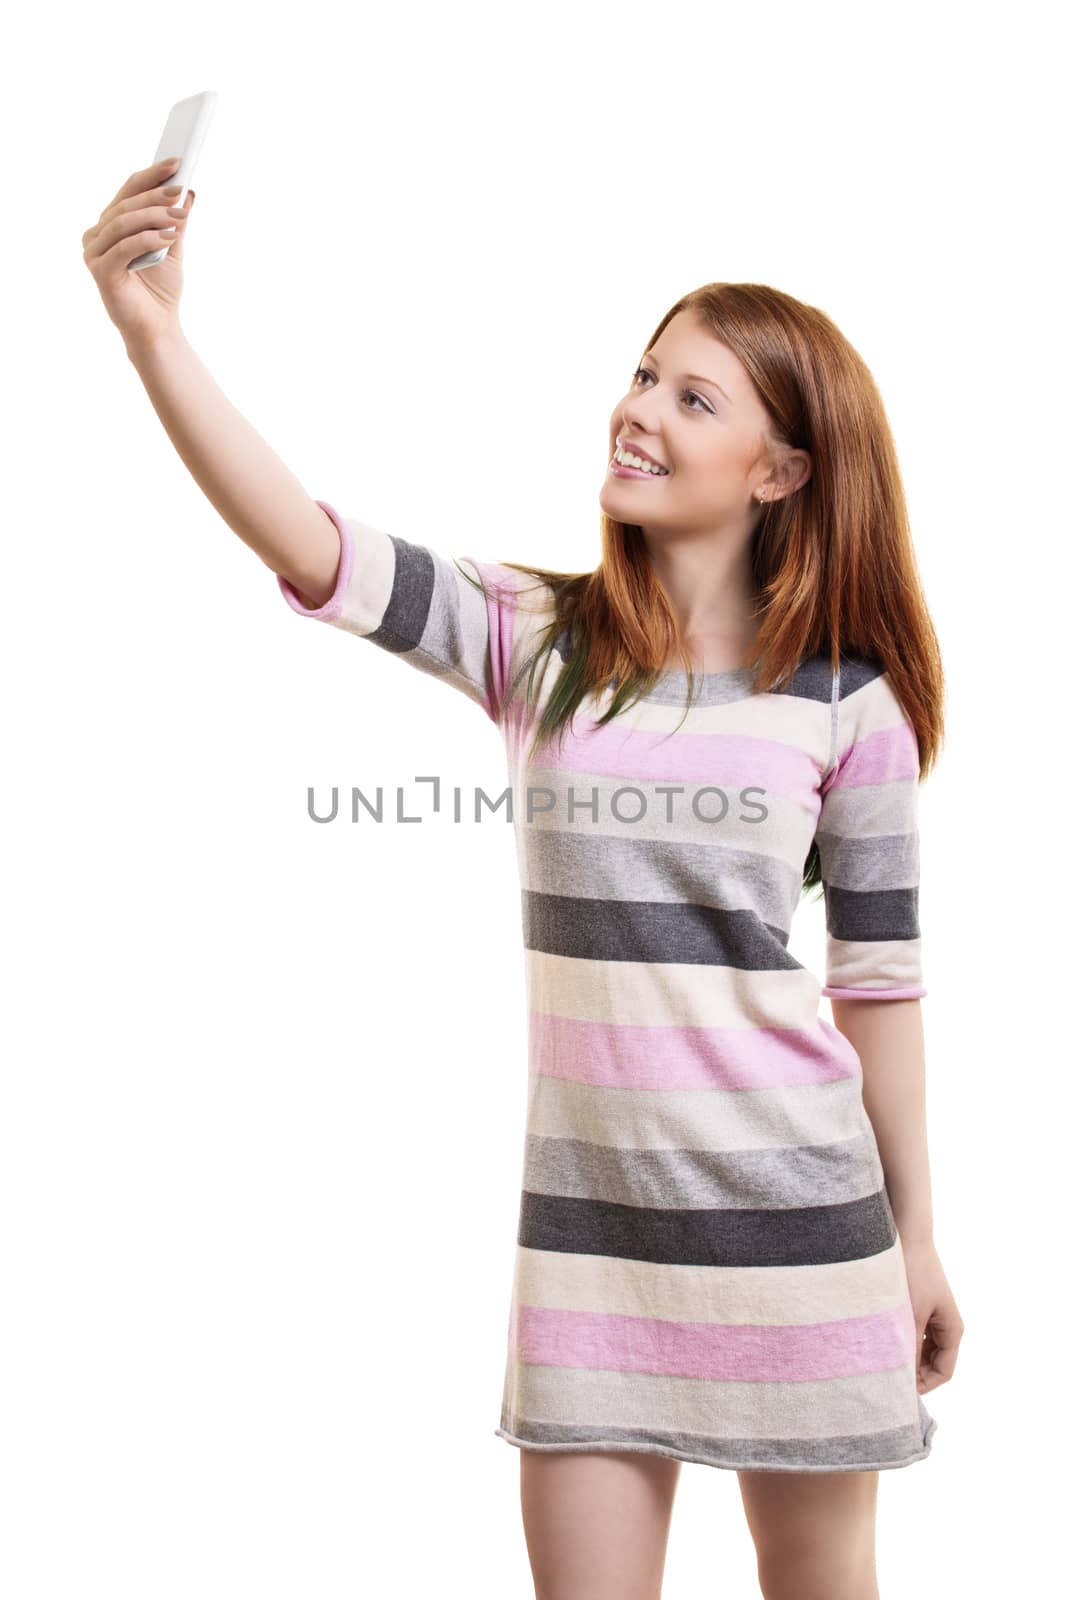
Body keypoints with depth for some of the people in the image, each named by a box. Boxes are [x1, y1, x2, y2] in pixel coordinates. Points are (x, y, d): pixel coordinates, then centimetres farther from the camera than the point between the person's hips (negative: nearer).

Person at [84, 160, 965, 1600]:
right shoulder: (537, 643, -2)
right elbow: (309, 549, -15)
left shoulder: (846, 700, -4)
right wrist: (154, 333, -27)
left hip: (793, 1209, -1)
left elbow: (880, 976, 0)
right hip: (586, 1209, 1)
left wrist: (917, 1241, 5)